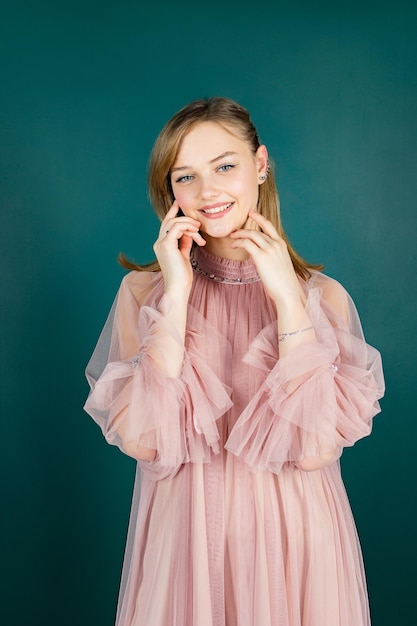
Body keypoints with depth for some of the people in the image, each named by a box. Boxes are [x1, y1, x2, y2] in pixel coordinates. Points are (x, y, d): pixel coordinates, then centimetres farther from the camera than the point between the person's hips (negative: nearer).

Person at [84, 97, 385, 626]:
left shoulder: (325, 296, -4)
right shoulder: (142, 291, -3)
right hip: (182, 538, 0)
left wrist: (289, 299, -17)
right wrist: (177, 296, -17)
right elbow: (142, 442, -15)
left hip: (295, 541, 1)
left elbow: (315, 450, -16)